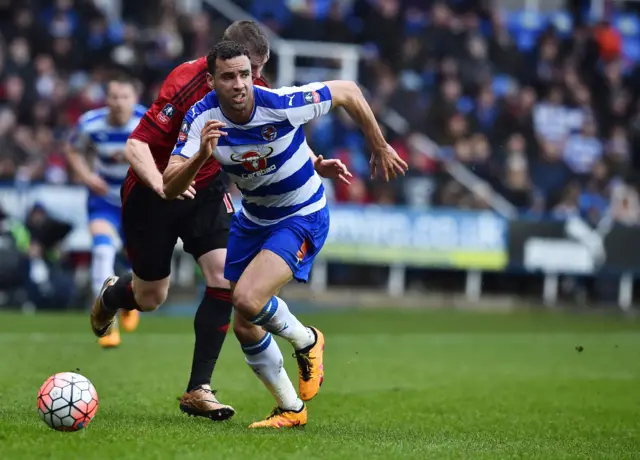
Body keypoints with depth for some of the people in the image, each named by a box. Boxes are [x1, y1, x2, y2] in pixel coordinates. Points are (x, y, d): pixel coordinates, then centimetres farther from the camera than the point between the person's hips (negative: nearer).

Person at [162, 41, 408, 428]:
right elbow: (170, 188, -24)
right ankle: (291, 409, 28)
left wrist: (380, 148, 0)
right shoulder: (202, 117, -18)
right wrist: (201, 155, -43)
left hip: (303, 218, -5)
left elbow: (348, 92, -11)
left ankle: (307, 342, 6)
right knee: (245, 328, 8)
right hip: (253, 219, 5)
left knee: (248, 299, -26)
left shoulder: (282, 105, -28)